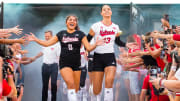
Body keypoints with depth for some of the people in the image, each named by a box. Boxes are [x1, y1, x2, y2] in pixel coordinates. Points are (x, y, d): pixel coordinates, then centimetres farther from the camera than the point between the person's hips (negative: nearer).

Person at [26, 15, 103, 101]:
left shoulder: (80, 34, 5)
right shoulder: (61, 34, 7)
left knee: (75, 89, 2)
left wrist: (95, 44, -22)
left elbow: (88, 48, -2)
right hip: (64, 63, -1)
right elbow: (47, 43, 10)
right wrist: (35, 39, 1)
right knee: (70, 83, -24)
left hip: (76, 64, 1)